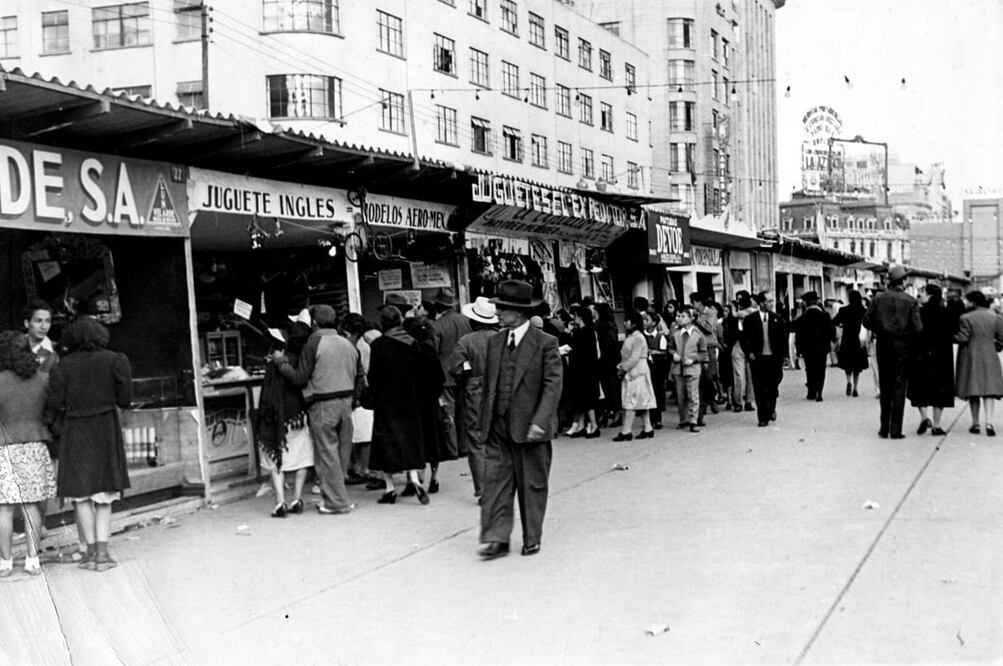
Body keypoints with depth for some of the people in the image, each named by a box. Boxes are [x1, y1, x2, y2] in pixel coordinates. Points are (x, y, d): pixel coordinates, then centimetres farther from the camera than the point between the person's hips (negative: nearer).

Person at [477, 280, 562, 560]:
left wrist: (539, 422, -22)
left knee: (532, 484, 7)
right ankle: (497, 539, 3)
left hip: (529, 428, -4)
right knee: (495, 481, -1)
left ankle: (532, 539, 21)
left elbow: (553, 385, -12)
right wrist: (485, 420, 12)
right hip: (498, 427, 4)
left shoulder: (545, 343, -8)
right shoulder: (494, 342, 9)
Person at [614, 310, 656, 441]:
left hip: (636, 373, -9)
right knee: (641, 402, 10)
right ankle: (647, 428, 14)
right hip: (629, 373, 9)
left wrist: (624, 368, -17)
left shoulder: (638, 338, -14)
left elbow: (634, 358, -19)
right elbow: (625, 356, 16)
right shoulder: (629, 337, 14)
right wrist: (621, 367, 2)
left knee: (631, 402, -9)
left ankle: (626, 432, -10)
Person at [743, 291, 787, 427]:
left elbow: (783, 338, 7)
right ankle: (763, 417, 6)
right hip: (758, 358, -2)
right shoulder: (750, 319, 0)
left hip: (774, 358, 2)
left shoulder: (777, 318, 6)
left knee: (773, 386, 8)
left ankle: (771, 409, 33)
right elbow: (745, 338, 1)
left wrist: (782, 355, 0)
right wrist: (749, 352, -11)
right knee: (760, 389, -1)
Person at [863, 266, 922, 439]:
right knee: (899, 387, 2)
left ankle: (884, 428, 13)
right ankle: (895, 430, 0)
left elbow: (867, 321, -3)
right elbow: (917, 328, -11)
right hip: (902, 346, -2)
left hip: (883, 345, 2)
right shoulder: (911, 301, -7)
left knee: (885, 386, 13)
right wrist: (908, 333, 9)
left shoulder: (878, 298, -1)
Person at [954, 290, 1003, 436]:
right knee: (989, 390, 2)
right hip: (990, 358, 2)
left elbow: (962, 338, -12)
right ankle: (989, 422, -13)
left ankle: (975, 423, 12)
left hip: (971, 358, -2)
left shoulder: (966, 318, -10)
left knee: (973, 392, 7)